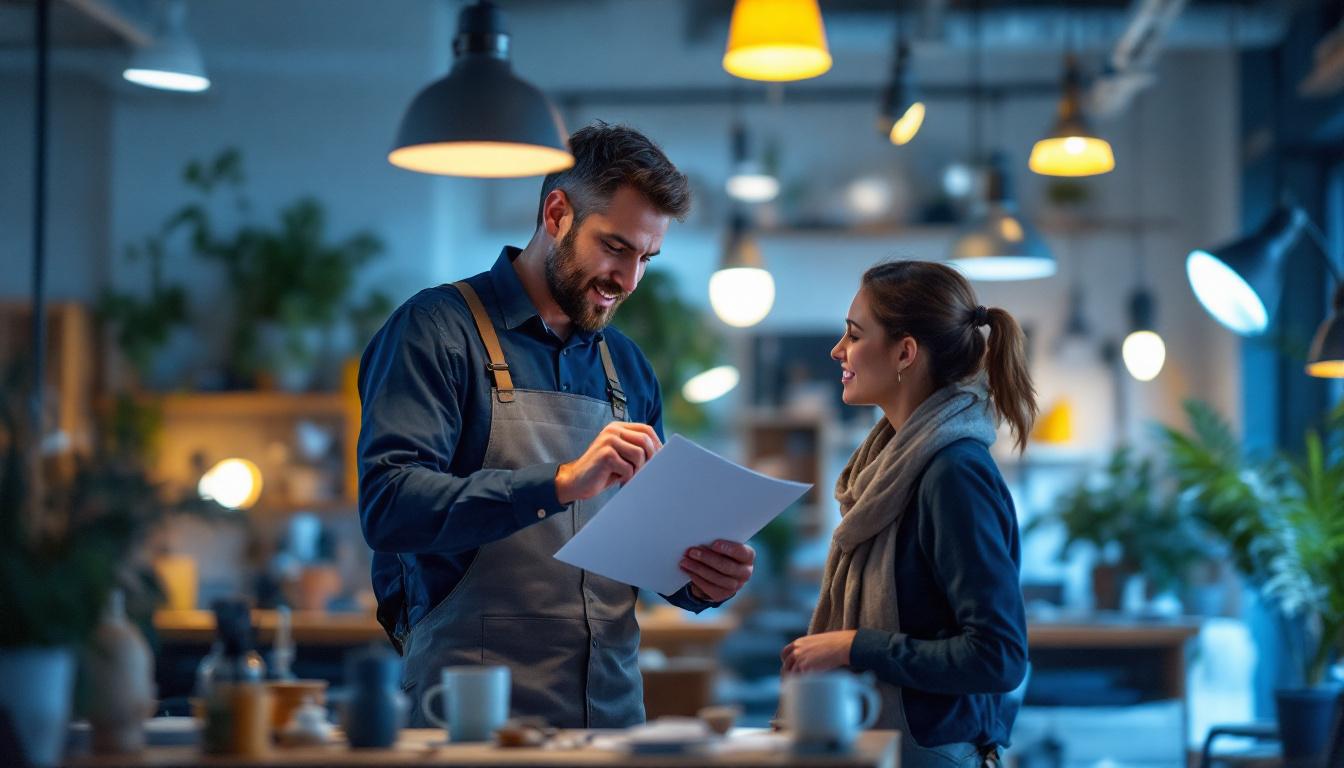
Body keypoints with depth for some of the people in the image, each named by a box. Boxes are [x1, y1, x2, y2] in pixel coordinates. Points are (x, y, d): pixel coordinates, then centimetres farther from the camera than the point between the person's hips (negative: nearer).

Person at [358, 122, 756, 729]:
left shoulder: (628, 368, 13)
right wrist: (559, 484, -27)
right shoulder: (438, 329, -6)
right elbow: (387, 505, -18)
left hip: (612, 705, 6)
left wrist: (700, 580, -5)